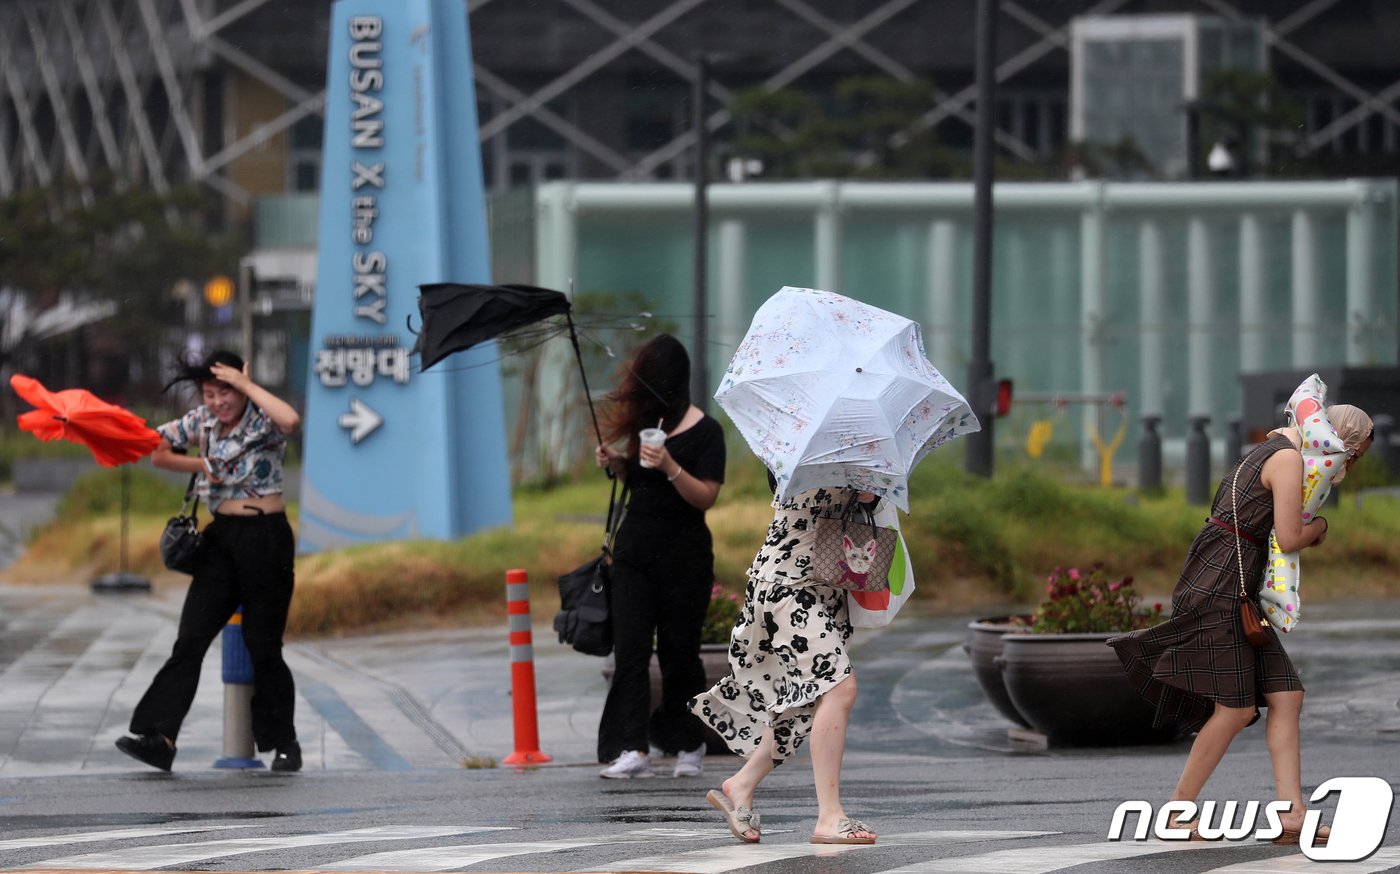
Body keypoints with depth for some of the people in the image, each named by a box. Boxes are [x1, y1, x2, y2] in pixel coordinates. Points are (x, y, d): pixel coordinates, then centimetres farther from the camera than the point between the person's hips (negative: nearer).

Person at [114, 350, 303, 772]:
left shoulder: (262, 420, -9)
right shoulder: (202, 421, 7)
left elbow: (291, 420, -32)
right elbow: (158, 451, 17)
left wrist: (247, 386, -22)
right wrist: (201, 466, 2)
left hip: (266, 536, -5)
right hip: (222, 536, 5)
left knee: (263, 643, 0)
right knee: (191, 638, -6)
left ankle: (284, 745, 14)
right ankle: (160, 736, -13)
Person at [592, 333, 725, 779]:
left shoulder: (705, 432, -8)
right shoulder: (645, 421, 11)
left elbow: (706, 496, -14)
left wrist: (670, 467, -28)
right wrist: (615, 463, 3)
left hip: (684, 555, -5)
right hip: (635, 549, 5)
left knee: (679, 651, 3)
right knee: (630, 648, -7)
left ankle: (689, 744, 19)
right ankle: (633, 748, -13)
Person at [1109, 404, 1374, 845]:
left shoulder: (1273, 452, 20)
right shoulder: (1289, 460, -11)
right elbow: (1290, 538, -14)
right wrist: (1319, 525, 7)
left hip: (1238, 591, 10)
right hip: (1219, 584, -10)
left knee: (1286, 695, 1)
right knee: (1236, 709, -7)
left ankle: (1291, 812, -6)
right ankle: (1176, 812, 2)